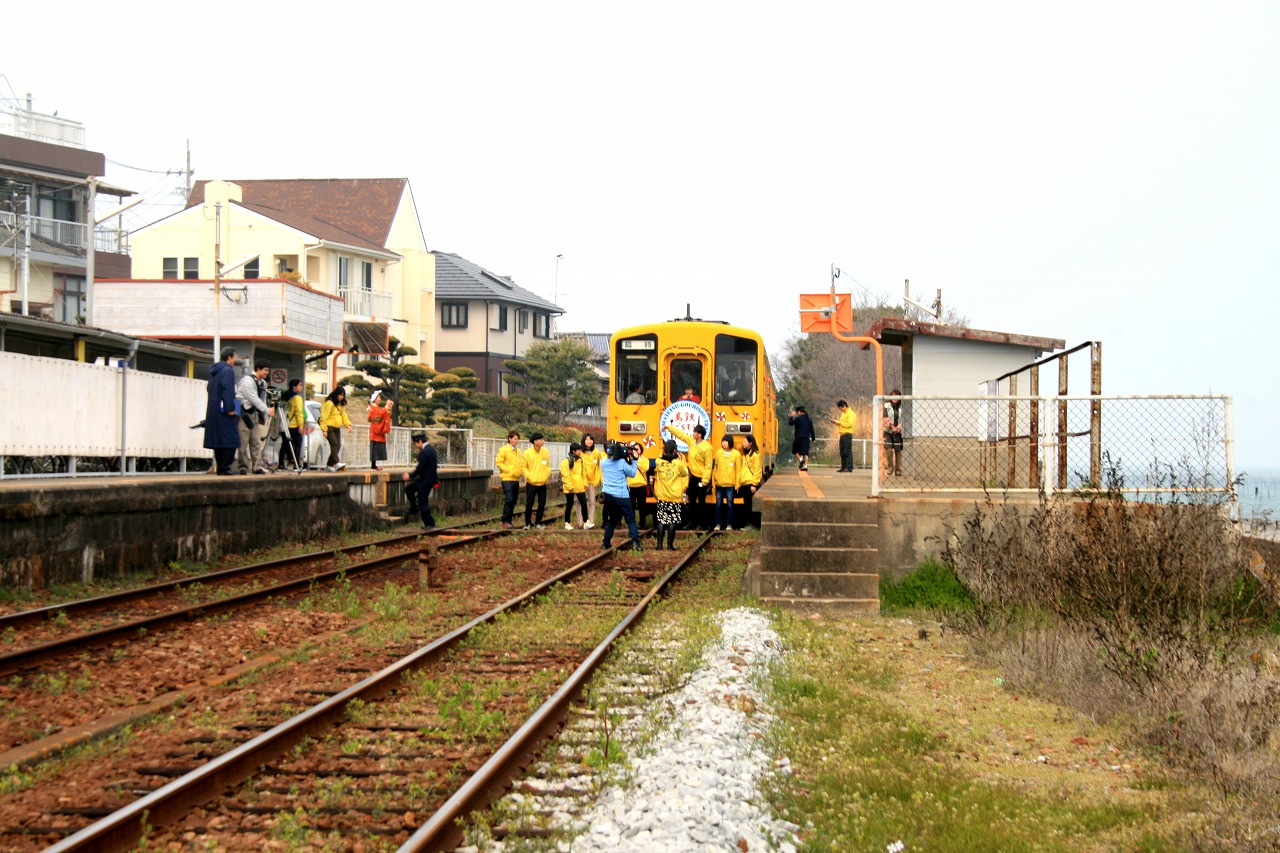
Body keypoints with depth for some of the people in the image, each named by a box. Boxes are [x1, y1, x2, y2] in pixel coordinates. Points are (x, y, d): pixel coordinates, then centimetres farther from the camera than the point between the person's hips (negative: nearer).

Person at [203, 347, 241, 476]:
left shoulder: (213, 371, 18)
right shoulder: (228, 370, -11)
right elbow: (228, 391, -21)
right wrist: (230, 408, -22)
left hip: (212, 411, 10)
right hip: (224, 412, -10)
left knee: (218, 441, 11)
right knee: (230, 441, -8)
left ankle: (219, 467, 12)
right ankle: (224, 468, -13)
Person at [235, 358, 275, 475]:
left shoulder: (263, 383, 11)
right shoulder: (247, 381, -16)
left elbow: (262, 400, 13)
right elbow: (254, 399, -21)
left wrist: (264, 417, 8)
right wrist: (267, 410, -21)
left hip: (253, 413, 8)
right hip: (242, 413, -8)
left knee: (256, 441, 3)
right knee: (243, 441, -7)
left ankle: (257, 466, 3)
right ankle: (243, 467, -2)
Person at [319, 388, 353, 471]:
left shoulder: (341, 405, 15)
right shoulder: (329, 403, -13)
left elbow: (344, 415, 20)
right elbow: (324, 417, -15)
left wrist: (348, 424, 4)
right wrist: (324, 429, -18)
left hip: (337, 428, 9)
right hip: (329, 428, -9)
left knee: (338, 446, 5)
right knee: (334, 444, -21)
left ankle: (329, 465, 13)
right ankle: (337, 463, -33)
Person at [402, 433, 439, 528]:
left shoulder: (424, 452, -22)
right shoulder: (430, 449, 10)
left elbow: (420, 468, -22)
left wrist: (410, 475, -7)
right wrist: (411, 474, 15)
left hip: (426, 481, -10)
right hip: (430, 477, 10)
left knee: (423, 503, -2)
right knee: (408, 489, 19)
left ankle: (430, 523, 4)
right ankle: (414, 508, 26)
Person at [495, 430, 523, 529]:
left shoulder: (518, 451, 14)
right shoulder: (503, 450, -6)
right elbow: (498, 462, -10)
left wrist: (520, 471, 4)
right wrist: (509, 470, -15)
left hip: (516, 479, 7)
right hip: (507, 479, -7)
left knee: (513, 501, 8)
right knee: (508, 500, -15)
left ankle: (509, 521, 15)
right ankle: (505, 521, -12)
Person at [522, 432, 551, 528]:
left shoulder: (546, 452, 2)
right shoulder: (527, 453, -9)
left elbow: (548, 465, 11)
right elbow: (523, 466, -4)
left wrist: (546, 475, 0)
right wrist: (529, 476, -12)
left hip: (542, 483, 3)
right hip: (531, 483, -3)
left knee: (542, 504, 4)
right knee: (529, 504, 2)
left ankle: (538, 523, 16)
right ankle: (528, 523, 16)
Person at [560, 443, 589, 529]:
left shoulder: (580, 460, 11)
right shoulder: (566, 461, -12)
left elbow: (583, 473, 16)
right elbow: (565, 475, -15)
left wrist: (585, 483, 8)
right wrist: (570, 486, -18)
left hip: (580, 487, 6)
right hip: (570, 488, -6)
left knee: (584, 503, 0)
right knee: (569, 505, 4)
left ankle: (585, 523, 5)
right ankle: (567, 523, 15)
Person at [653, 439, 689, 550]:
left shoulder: (658, 462, -6)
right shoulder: (678, 463, -13)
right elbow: (685, 473, 4)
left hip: (662, 496, 2)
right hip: (675, 497, -2)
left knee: (661, 520, 7)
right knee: (672, 521, 4)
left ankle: (659, 544, 2)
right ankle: (670, 544, 3)